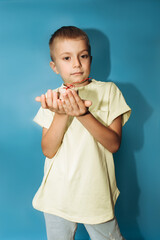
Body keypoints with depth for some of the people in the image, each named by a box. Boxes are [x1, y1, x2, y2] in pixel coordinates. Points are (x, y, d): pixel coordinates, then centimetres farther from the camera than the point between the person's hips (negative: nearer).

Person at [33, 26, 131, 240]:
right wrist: (60, 114, -22)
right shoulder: (53, 98, 2)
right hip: (58, 196, 2)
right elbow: (48, 151, -7)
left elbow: (114, 144, -10)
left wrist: (84, 114, -24)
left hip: (97, 195, -1)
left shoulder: (108, 91, -3)